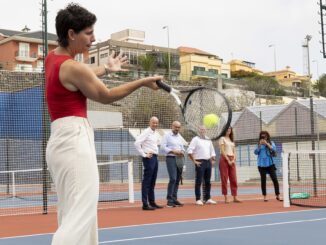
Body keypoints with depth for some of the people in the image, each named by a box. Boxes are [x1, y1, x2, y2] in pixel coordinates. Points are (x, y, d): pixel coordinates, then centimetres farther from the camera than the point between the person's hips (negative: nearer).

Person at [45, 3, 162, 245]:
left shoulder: (53, 57, 12)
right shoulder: (72, 67, -15)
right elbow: (106, 96, -4)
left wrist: (106, 68, 43)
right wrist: (142, 82, 5)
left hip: (61, 141, 10)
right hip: (75, 139, -10)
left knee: (72, 214, 11)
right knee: (79, 218, -15)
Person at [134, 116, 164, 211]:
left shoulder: (155, 134, 16)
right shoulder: (146, 132, -10)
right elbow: (137, 143, -20)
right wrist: (144, 154, -17)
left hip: (155, 158, 9)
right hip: (149, 158, -9)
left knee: (152, 182, 13)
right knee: (147, 181, -7)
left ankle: (152, 202, 21)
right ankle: (145, 204, -6)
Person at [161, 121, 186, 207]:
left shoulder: (180, 137, 19)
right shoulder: (167, 135, -1)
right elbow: (163, 147, -9)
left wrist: (182, 152, 3)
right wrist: (173, 151, -15)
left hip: (180, 159, 7)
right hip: (171, 158, -7)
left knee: (177, 180, 6)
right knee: (173, 179, -16)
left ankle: (174, 199, 12)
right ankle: (169, 200, -12)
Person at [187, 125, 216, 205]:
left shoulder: (208, 140, 18)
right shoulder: (195, 139, -2)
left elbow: (212, 151, 26)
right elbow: (190, 151, -11)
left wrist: (213, 160, 13)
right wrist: (194, 161, -14)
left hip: (208, 162, 6)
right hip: (200, 162, -6)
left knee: (207, 181, 9)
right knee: (199, 181, -5)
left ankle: (207, 198, 15)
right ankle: (198, 199, -2)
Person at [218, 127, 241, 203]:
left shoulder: (232, 140, 19)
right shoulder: (222, 138, 0)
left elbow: (234, 151, 14)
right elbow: (222, 151, -9)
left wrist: (233, 160, -3)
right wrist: (228, 160, -15)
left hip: (232, 160, 6)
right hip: (224, 159, -6)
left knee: (234, 179, 1)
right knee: (224, 179, -4)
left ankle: (235, 197, 0)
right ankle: (225, 198, -4)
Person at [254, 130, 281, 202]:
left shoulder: (271, 143, 6)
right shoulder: (259, 144, 9)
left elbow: (274, 149, -10)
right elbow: (256, 152, -1)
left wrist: (267, 144, -17)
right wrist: (259, 145, -12)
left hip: (270, 164, -1)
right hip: (262, 164, 1)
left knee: (275, 179, -5)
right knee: (263, 180, 3)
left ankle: (278, 196, 1)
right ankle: (265, 196, 8)